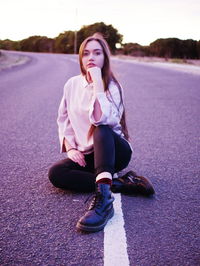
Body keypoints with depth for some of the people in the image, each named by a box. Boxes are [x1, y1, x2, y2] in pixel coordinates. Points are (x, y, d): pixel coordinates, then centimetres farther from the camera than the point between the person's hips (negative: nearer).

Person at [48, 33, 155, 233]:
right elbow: (63, 119, 9)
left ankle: (104, 198, -52)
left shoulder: (112, 87, -11)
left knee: (101, 130, -37)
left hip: (113, 150, -4)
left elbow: (101, 120, -30)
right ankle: (120, 183, -22)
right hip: (85, 155, 5)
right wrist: (70, 147, -5)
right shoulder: (72, 84, 2)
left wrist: (97, 83, -28)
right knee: (55, 173, -23)